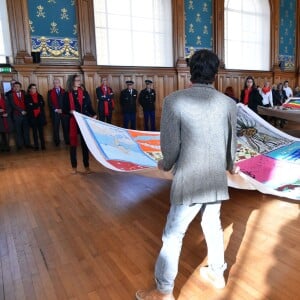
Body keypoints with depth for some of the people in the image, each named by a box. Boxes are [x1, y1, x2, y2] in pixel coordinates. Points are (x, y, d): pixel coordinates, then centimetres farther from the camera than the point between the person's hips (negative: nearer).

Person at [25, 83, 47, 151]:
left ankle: (43, 145, 5)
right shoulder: (27, 97, 3)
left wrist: (34, 105, -8)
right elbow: (28, 107, -5)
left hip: (40, 116, 1)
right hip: (32, 116, -1)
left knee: (41, 131, 0)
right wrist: (38, 105, -7)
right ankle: (36, 146, 7)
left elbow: (42, 104, 2)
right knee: (34, 132, 3)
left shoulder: (40, 96, 12)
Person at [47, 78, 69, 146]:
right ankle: (57, 142, 10)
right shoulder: (50, 92, 9)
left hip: (64, 112, 1)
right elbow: (49, 103, 1)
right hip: (55, 112, 0)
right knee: (55, 128, 1)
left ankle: (67, 141, 7)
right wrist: (56, 109, -9)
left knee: (66, 127, 0)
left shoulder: (64, 91, 12)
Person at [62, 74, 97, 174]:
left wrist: (94, 115, -12)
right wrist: (70, 112, -20)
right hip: (72, 122, -1)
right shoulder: (67, 94, 2)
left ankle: (87, 166, 13)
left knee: (85, 144, 4)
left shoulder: (84, 93, 7)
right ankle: (74, 167, 17)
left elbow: (89, 106, 6)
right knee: (73, 144, 5)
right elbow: (64, 109, 0)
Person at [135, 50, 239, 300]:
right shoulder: (229, 103, -3)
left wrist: (165, 165, 9)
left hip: (189, 181, -4)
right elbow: (231, 144, 8)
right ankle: (217, 273, 45)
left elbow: (171, 147, -14)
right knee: (213, 225, 25)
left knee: (173, 235, 9)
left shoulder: (175, 101, -16)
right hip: (217, 179, 5)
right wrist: (230, 166, 29)